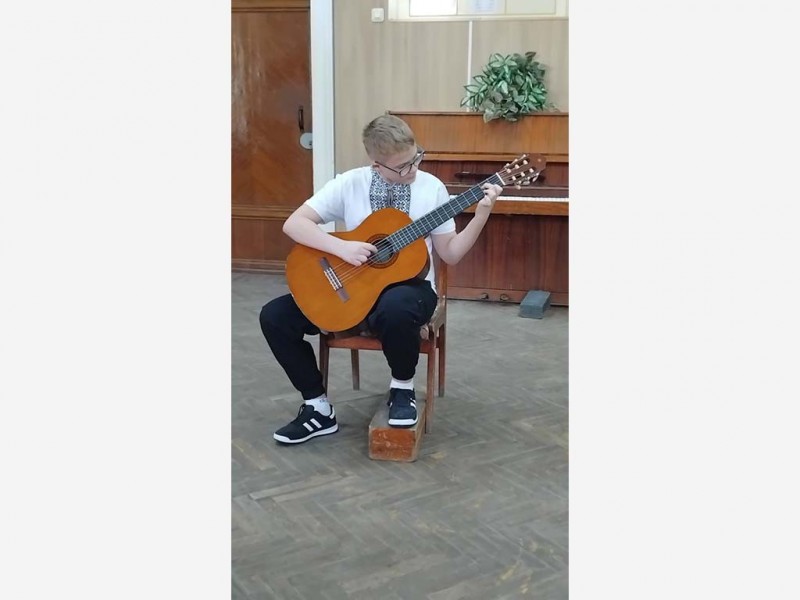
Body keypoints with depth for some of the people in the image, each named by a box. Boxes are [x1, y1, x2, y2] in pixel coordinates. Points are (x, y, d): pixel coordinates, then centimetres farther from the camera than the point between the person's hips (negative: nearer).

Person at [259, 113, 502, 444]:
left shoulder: (431, 188, -3)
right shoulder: (349, 183, -4)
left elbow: (449, 254, -1)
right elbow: (294, 224, -8)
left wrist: (481, 216, -15)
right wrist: (341, 247, -22)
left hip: (409, 285, -2)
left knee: (396, 307, -41)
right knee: (274, 315, -12)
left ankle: (403, 387, -9)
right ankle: (318, 406, 2)